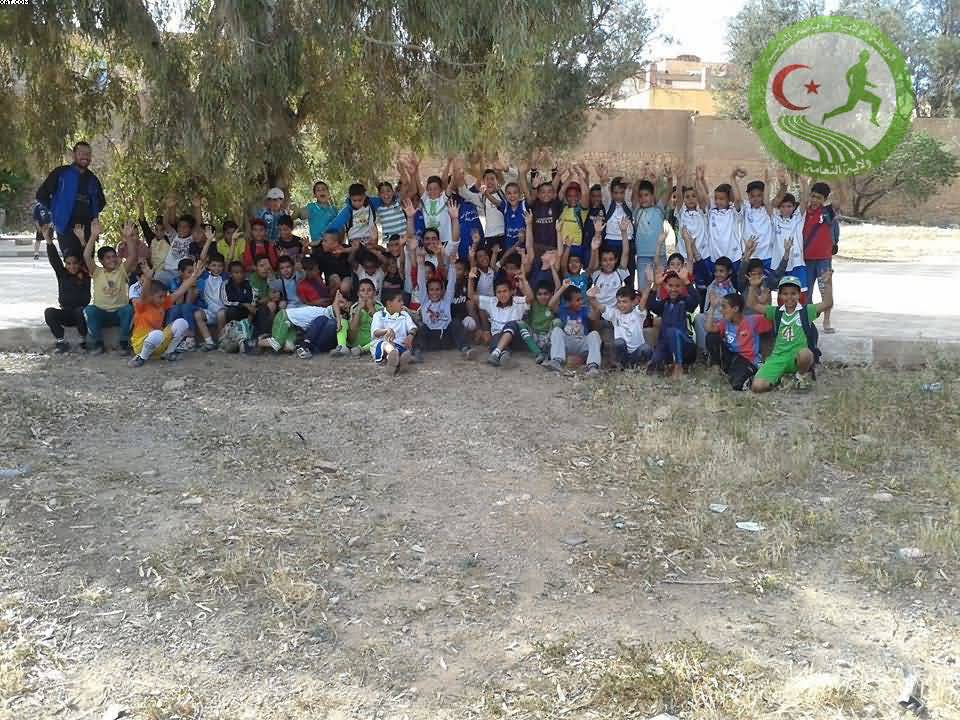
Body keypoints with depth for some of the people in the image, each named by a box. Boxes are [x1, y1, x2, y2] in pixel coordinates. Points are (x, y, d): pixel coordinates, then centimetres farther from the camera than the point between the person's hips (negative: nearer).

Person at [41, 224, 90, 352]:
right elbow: (54, 259, -11)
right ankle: (61, 342, -17)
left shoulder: (86, 275, -2)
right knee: (49, 312, -24)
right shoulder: (62, 274, 3)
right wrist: (49, 241, -27)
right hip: (65, 313, 3)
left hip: (81, 313, -3)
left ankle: (83, 340, -15)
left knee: (81, 311, -36)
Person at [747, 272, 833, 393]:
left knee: (804, 354, -42)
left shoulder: (806, 311, 5)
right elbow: (753, 304, 9)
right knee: (757, 386, -21)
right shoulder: (776, 312, 13)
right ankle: (782, 377, 12)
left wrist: (827, 283, -18)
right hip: (778, 357, 2)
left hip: (799, 356, -2)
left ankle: (802, 375, -5)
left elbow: (827, 304, -9)